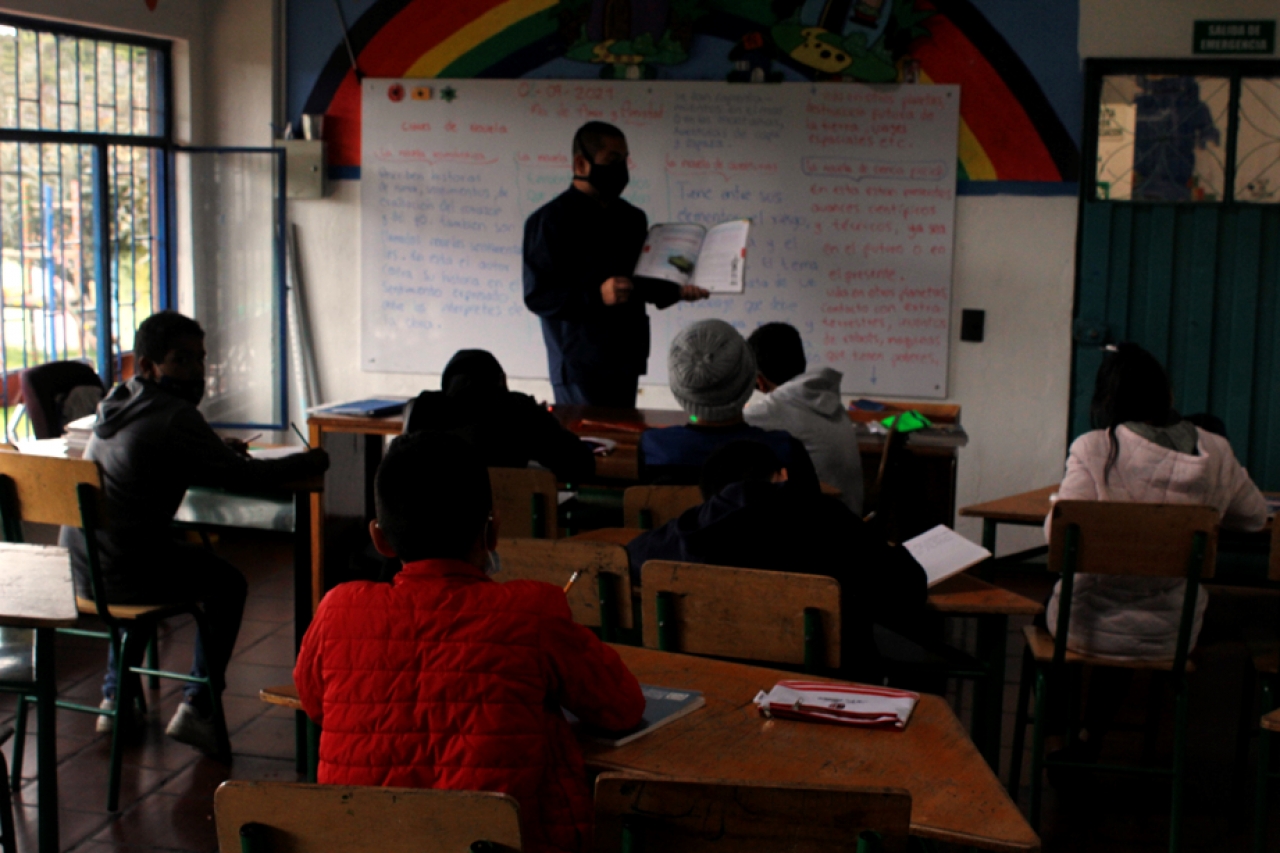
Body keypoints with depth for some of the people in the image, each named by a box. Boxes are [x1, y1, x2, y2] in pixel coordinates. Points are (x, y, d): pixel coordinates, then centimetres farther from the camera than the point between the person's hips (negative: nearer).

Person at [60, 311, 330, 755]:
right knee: (228, 583, 15)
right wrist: (307, 462, 2)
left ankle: (116, 697, 40)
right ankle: (198, 707, 11)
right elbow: (238, 477, -12)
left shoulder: (118, 403, 12)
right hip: (125, 574, -8)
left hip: (78, 568, 8)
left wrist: (218, 452, 15)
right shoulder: (175, 416, -16)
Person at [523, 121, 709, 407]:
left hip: (626, 361, 7)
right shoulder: (551, 220, -7)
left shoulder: (632, 219, 14)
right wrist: (597, 295, -26)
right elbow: (537, 295, -14)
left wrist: (676, 290, 1)